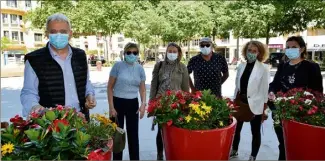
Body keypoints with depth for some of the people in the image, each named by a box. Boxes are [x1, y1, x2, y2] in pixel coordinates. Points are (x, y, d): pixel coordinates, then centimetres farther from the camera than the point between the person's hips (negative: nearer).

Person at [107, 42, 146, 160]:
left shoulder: (140, 69, 3)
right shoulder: (118, 66, -7)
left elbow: (142, 89, 7)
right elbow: (110, 87, -5)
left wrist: (143, 104, -9)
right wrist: (111, 107, -9)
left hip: (133, 103, 3)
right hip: (118, 102, -3)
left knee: (133, 134, 10)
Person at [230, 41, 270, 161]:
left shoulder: (264, 68, -8)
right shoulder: (241, 66, 4)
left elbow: (265, 90, -9)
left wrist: (264, 110, -9)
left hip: (255, 105, -4)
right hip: (240, 103, 4)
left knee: (255, 132, 10)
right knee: (236, 128, 15)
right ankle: (234, 151, 37)